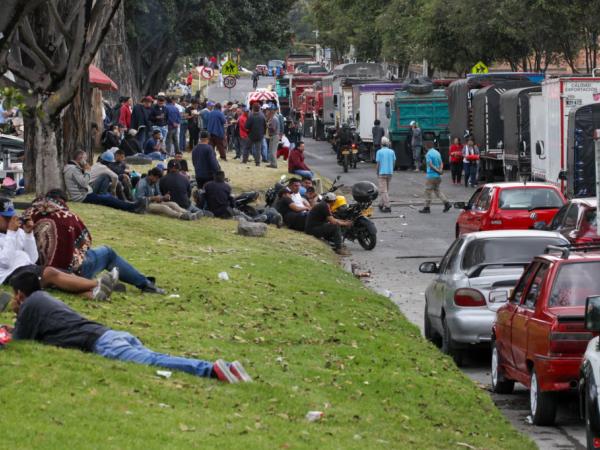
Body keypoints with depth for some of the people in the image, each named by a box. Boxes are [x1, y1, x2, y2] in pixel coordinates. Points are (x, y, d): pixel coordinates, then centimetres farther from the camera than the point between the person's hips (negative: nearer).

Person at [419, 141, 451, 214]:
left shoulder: (428, 154, -13)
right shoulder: (437, 153, 11)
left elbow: (430, 164, -20)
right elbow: (441, 163, 9)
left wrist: (437, 170, -15)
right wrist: (440, 170, -7)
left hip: (431, 175, -7)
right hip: (438, 176, 7)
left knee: (428, 191, 1)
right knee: (437, 190, 18)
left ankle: (427, 208, 5)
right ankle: (446, 203, 7)